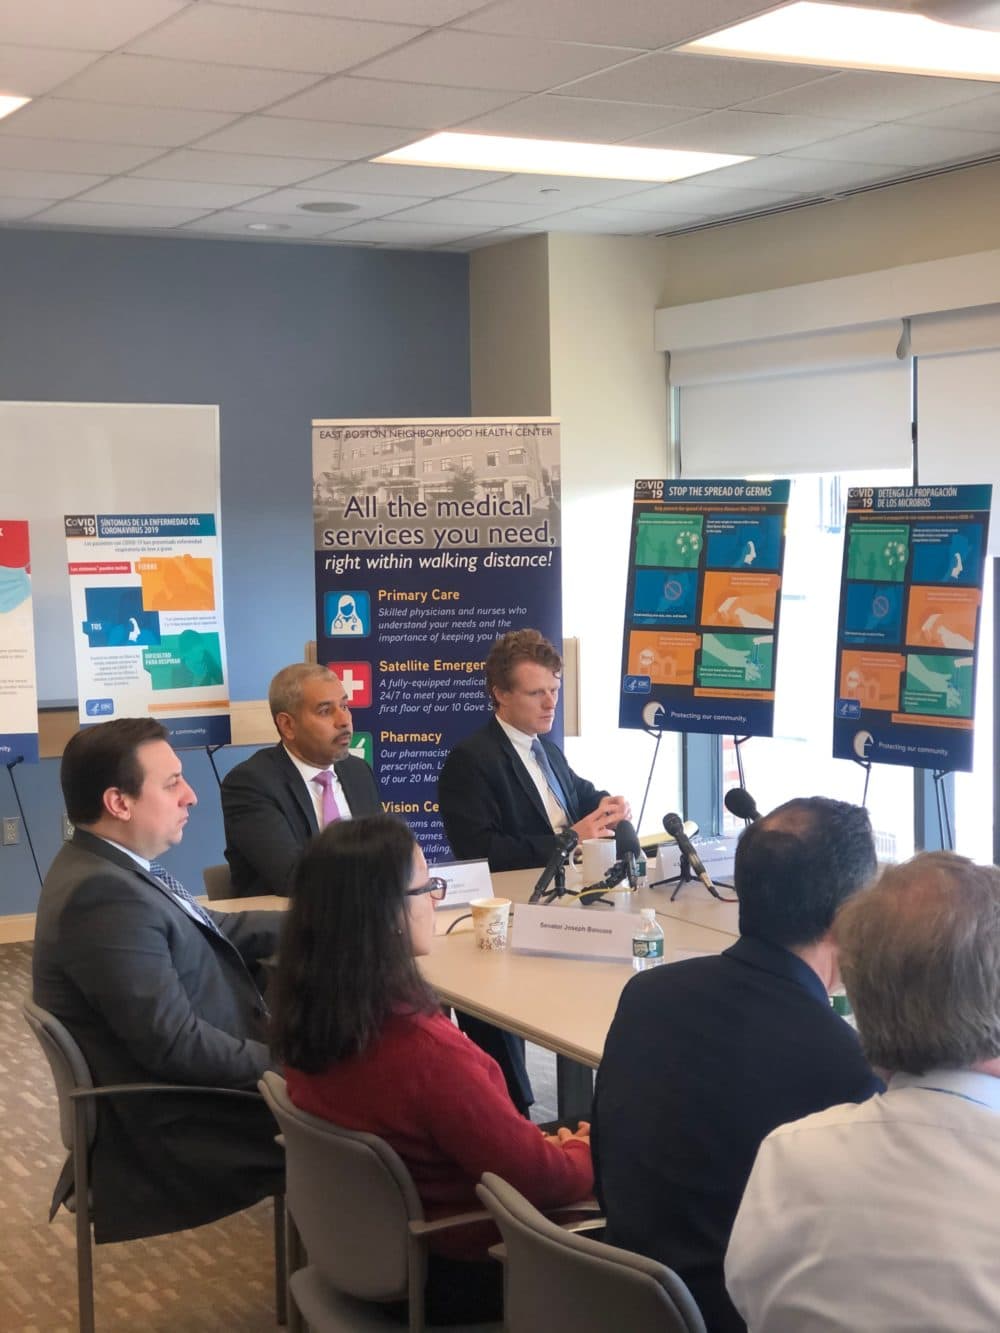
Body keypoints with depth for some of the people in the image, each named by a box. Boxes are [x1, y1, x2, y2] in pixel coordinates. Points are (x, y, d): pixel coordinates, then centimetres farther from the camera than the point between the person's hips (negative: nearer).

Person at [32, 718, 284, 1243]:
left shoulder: (110, 869, 4)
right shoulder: (103, 894, -26)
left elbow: (204, 931, 17)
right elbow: (174, 1044, -28)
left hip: (182, 1097, 9)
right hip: (175, 1130, -9)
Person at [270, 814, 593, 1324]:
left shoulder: (307, 1015, -9)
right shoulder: (420, 1048, -35)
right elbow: (541, 1179, -23)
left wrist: (549, 1144, 7)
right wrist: (591, 1152, -3)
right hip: (455, 1271, -7)